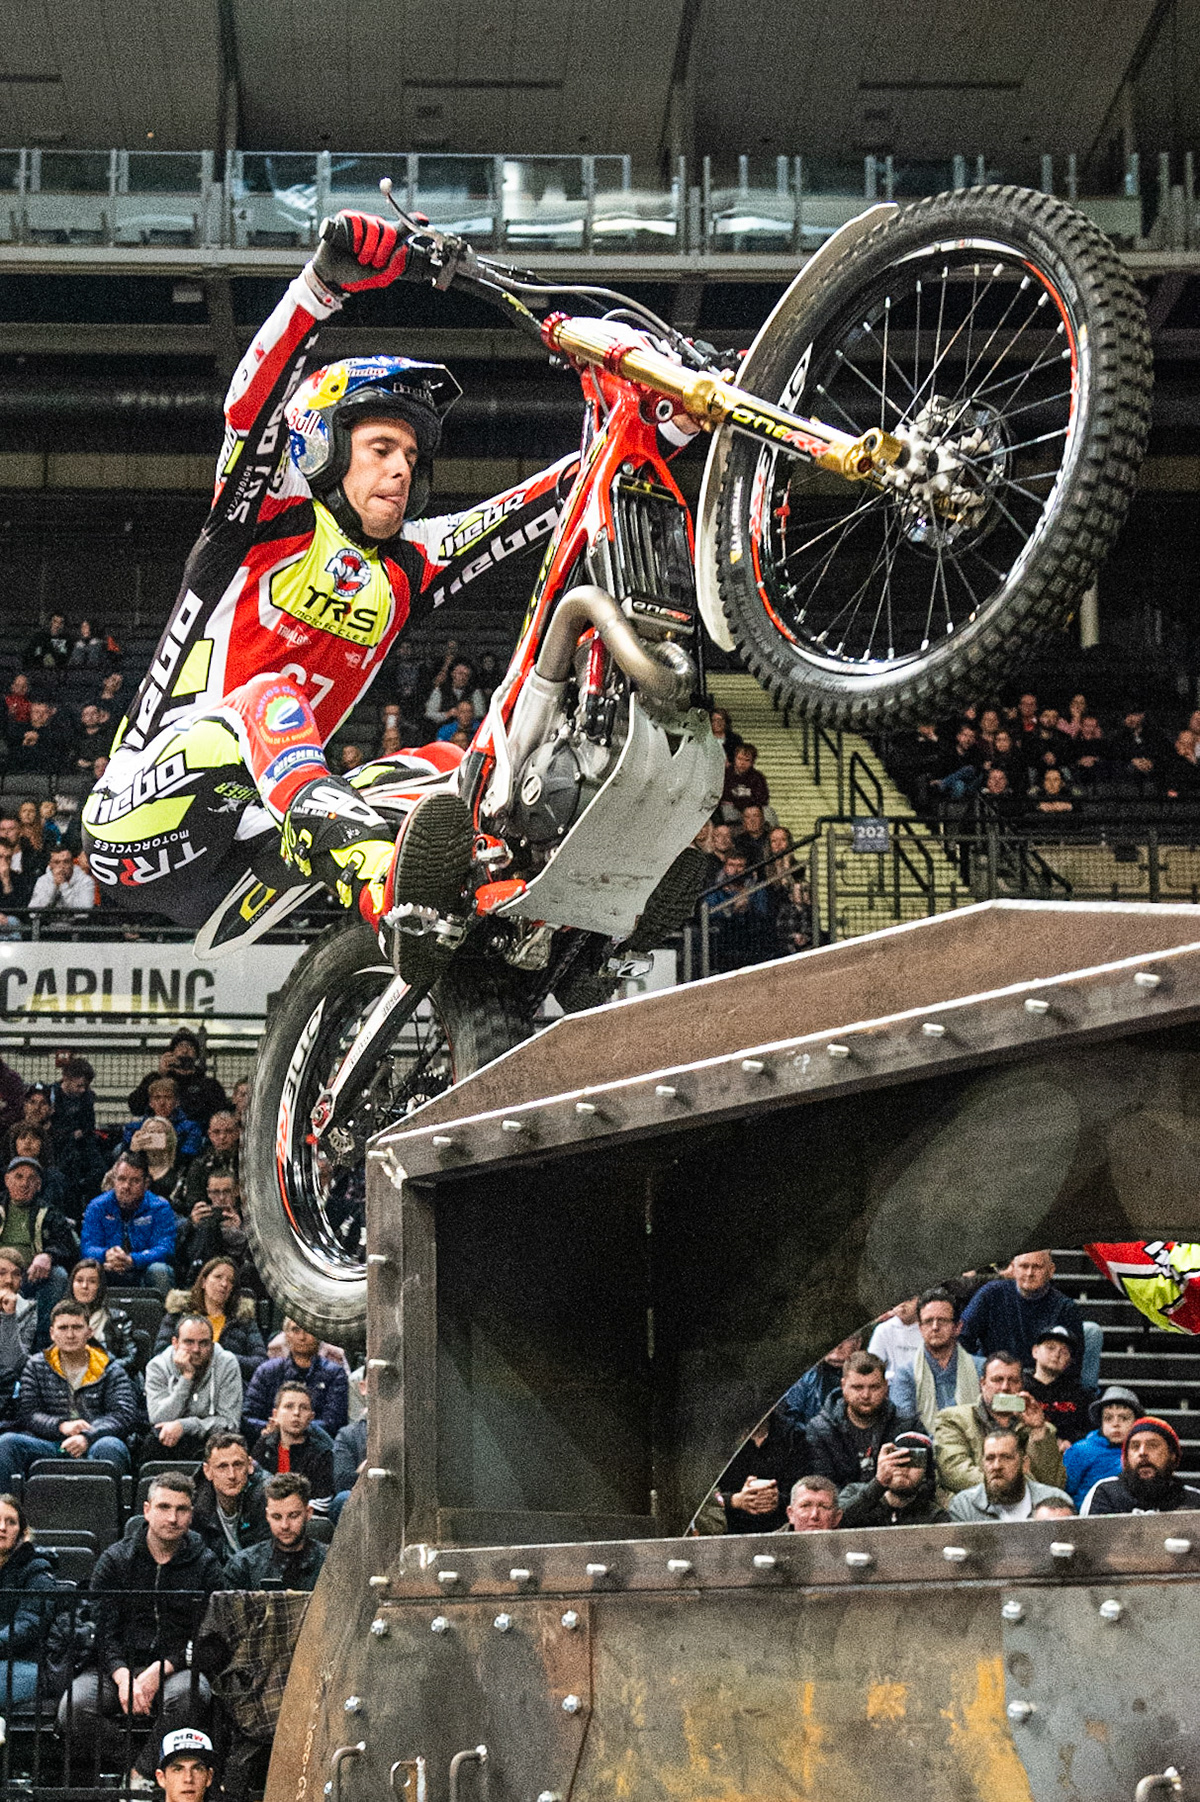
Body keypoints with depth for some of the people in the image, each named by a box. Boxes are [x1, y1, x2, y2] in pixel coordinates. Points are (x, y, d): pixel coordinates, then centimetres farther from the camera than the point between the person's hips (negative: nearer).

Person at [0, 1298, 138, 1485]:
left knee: (109, 1447, -37)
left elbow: (126, 1415, -2)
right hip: (49, 1445, 1)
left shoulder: (110, 1370, 13)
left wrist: (87, 1438, -19)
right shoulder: (36, 1366, 18)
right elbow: (26, 1414, 6)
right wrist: (61, 1426, -14)